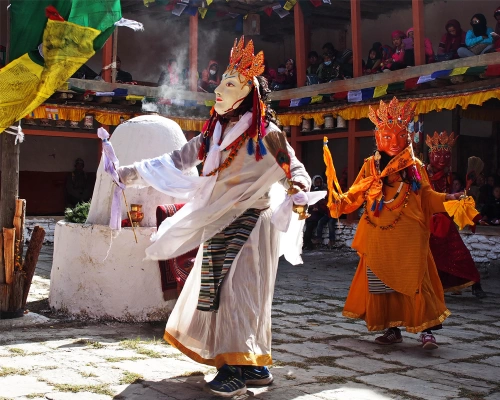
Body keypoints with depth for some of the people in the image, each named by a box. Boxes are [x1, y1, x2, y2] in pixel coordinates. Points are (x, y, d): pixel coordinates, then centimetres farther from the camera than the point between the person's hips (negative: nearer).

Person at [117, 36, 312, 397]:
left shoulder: (266, 133, -6)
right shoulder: (214, 133, 12)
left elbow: (295, 169, -6)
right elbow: (176, 162, 11)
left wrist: (299, 193, -28)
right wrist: (132, 173, 5)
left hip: (250, 223, -6)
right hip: (217, 225, 7)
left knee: (239, 289, -11)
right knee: (215, 288, 5)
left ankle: (238, 367, -5)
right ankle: (254, 366, 15)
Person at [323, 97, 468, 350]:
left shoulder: (415, 166, 5)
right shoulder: (371, 166, 8)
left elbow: (427, 196, 6)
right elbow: (355, 196, 5)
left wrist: (446, 199, -9)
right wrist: (338, 199, -12)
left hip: (408, 237, -2)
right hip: (379, 237, 2)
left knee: (415, 281, -7)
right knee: (381, 282, 5)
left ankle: (427, 330, -1)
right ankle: (391, 329, 17)